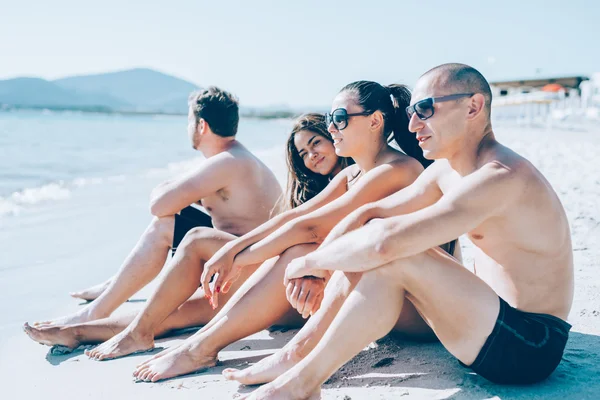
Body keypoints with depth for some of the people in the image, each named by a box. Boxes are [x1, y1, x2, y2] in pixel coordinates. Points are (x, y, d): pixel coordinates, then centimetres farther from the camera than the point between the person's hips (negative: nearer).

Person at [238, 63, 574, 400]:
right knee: (361, 253, 2)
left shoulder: (500, 177, -25)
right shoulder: (447, 170, 5)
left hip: (528, 347, -9)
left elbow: (386, 241, -34)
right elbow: (370, 213, 6)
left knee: (391, 258, -27)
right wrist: (314, 266, -8)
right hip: (494, 319, 9)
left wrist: (308, 261, -19)